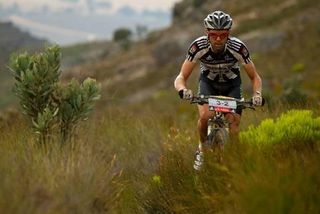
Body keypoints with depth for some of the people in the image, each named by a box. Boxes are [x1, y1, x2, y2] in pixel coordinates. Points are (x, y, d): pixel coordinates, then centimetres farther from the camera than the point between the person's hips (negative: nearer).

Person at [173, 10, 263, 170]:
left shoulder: (238, 48, -31)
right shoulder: (199, 46, -31)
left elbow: (255, 77, -19)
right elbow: (181, 77, -28)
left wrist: (257, 94, -40)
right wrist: (183, 89, -51)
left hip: (231, 84, 0)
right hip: (208, 82, 0)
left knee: (234, 123, -16)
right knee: (205, 116, -25)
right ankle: (202, 148, 2)